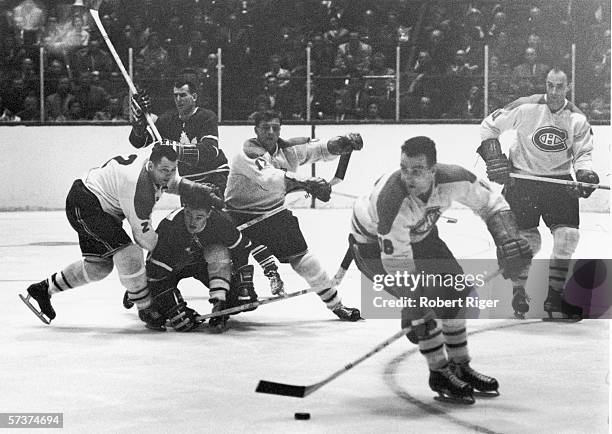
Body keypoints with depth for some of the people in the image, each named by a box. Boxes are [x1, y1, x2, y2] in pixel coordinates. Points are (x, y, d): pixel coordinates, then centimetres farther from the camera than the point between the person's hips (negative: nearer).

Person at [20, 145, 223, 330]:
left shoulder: (158, 157, -9)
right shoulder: (139, 190, -33)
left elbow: (172, 183, 16)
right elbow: (145, 239, -24)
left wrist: (196, 188, 1)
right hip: (83, 204, -10)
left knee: (98, 267, 15)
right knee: (127, 252, -22)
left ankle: (43, 289, 30)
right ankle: (146, 309, -8)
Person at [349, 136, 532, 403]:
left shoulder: (452, 179, -27)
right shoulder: (392, 199, -41)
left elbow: (489, 203, -9)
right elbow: (397, 262, -37)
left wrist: (508, 238, -23)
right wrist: (414, 313, -38)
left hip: (419, 235, 6)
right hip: (374, 244, -6)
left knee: (456, 288, 2)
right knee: (421, 298, -20)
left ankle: (460, 366, 18)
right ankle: (439, 374, -4)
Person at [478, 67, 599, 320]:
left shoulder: (577, 119, -3)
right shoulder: (525, 108, -12)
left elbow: (582, 153, 6)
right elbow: (488, 126, -4)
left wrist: (585, 173, -15)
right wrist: (494, 159, -12)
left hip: (559, 181, 3)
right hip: (522, 178, -3)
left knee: (568, 236, -9)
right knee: (527, 240, -7)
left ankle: (555, 297, 3)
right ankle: (518, 292, 17)